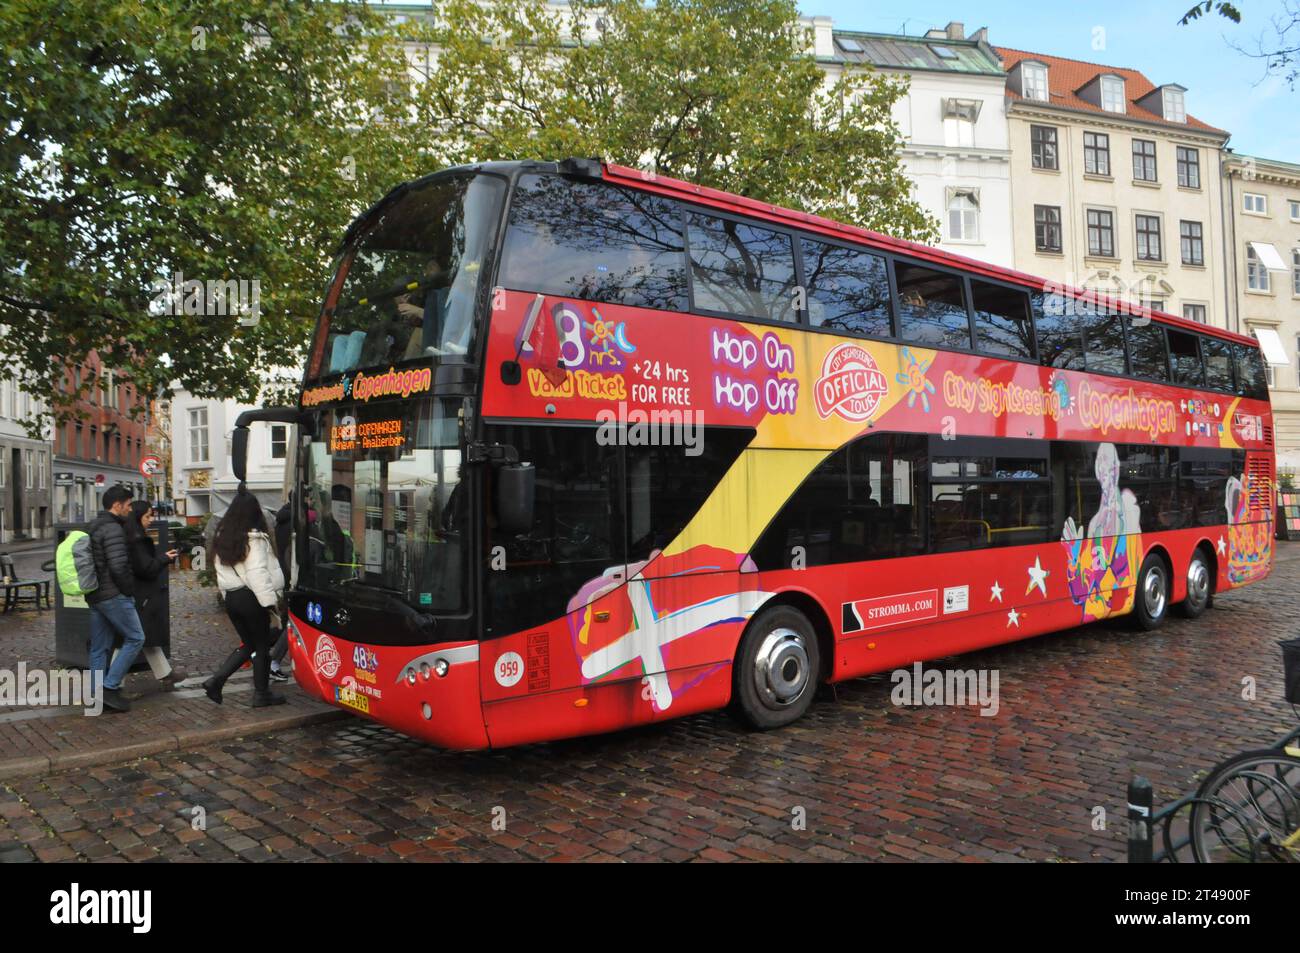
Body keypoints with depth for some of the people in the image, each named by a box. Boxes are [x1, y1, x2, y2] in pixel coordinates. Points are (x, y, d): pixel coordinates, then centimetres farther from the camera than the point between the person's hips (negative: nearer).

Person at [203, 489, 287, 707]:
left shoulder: (222, 537, 9)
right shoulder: (254, 538, -15)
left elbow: (221, 570, 14)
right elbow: (257, 573, -20)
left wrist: (227, 595, 19)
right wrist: (270, 600, -18)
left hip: (231, 597, 7)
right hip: (251, 598, -7)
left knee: (248, 644, 18)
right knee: (262, 645, 6)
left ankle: (216, 680, 5)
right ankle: (261, 693, 13)